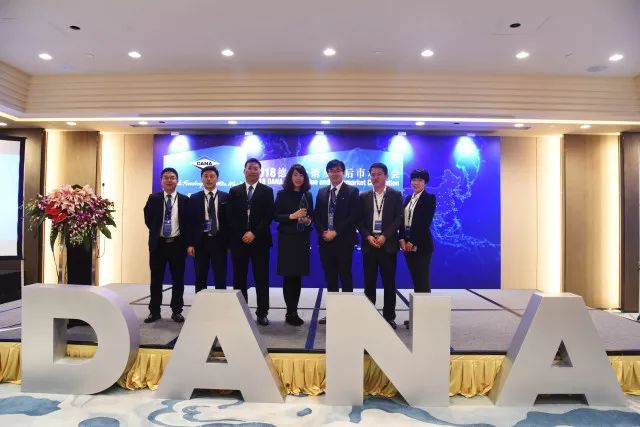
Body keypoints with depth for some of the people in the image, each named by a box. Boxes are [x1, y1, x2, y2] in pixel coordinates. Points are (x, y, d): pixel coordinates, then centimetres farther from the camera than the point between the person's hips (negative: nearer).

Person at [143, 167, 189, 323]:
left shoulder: (185, 200, 0)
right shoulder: (153, 198, 4)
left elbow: (188, 222, 3)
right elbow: (148, 219, 10)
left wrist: (186, 242, -2)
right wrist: (156, 231, 6)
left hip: (177, 244, -1)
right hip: (158, 243, 1)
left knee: (178, 279, 5)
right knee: (156, 279, 7)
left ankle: (176, 311, 17)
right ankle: (154, 311, 19)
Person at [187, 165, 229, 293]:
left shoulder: (226, 197, 3)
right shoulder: (194, 198, 6)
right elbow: (190, 222, 4)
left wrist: (230, 241, -3)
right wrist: (190, 243, -4)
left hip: (219, 241, -1)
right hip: (200, 241, 1)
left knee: (220, 278, 2)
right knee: (200, 278, 8)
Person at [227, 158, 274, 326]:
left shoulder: (267, 191, 5)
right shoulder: (234, 191, 10)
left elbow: (269, 216, -3)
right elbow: (230, 216, 3)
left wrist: (254, 233, -13)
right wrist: (242, 235, -8)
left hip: (259, 240, -1)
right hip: (239, 240, 2)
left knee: (261, 278, 2)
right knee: (239, 278, 5)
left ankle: (262, 313, 8)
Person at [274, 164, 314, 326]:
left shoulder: (308, 195, 9)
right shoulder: (282, 194, 0)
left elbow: (311, 215, 13)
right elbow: (276, 216, -4)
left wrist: (308, 220, -8)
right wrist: (292, 216, -18)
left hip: (302, 239, 3)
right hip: (287, 238, -3)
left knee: (298, 276, 6)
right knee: (288, 276, -2)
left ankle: (293, 312, 15)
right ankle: (290, 313, 7)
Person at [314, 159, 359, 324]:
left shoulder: (352, 191, 0)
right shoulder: (322, 192, 14)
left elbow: (353, 217, -9)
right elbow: (316, 216, 12)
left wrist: (335, 232, -14)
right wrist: (323, 232, -5)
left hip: (344, 241, -4)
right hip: (325, 241, 4)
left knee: (345, 277, 1)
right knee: (330, 278, 8)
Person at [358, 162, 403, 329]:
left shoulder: (396, 195, 4)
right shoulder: (364, 196, 9)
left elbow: (398, 219, -3)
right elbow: (359, 220, 6)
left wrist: (384, 236, -13)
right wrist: (368, 236, -10)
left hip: (388, 244, -1)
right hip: (369, 244, 2)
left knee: (389, 282, 3)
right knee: (369, 282, 5)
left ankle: (389, 316, 12)